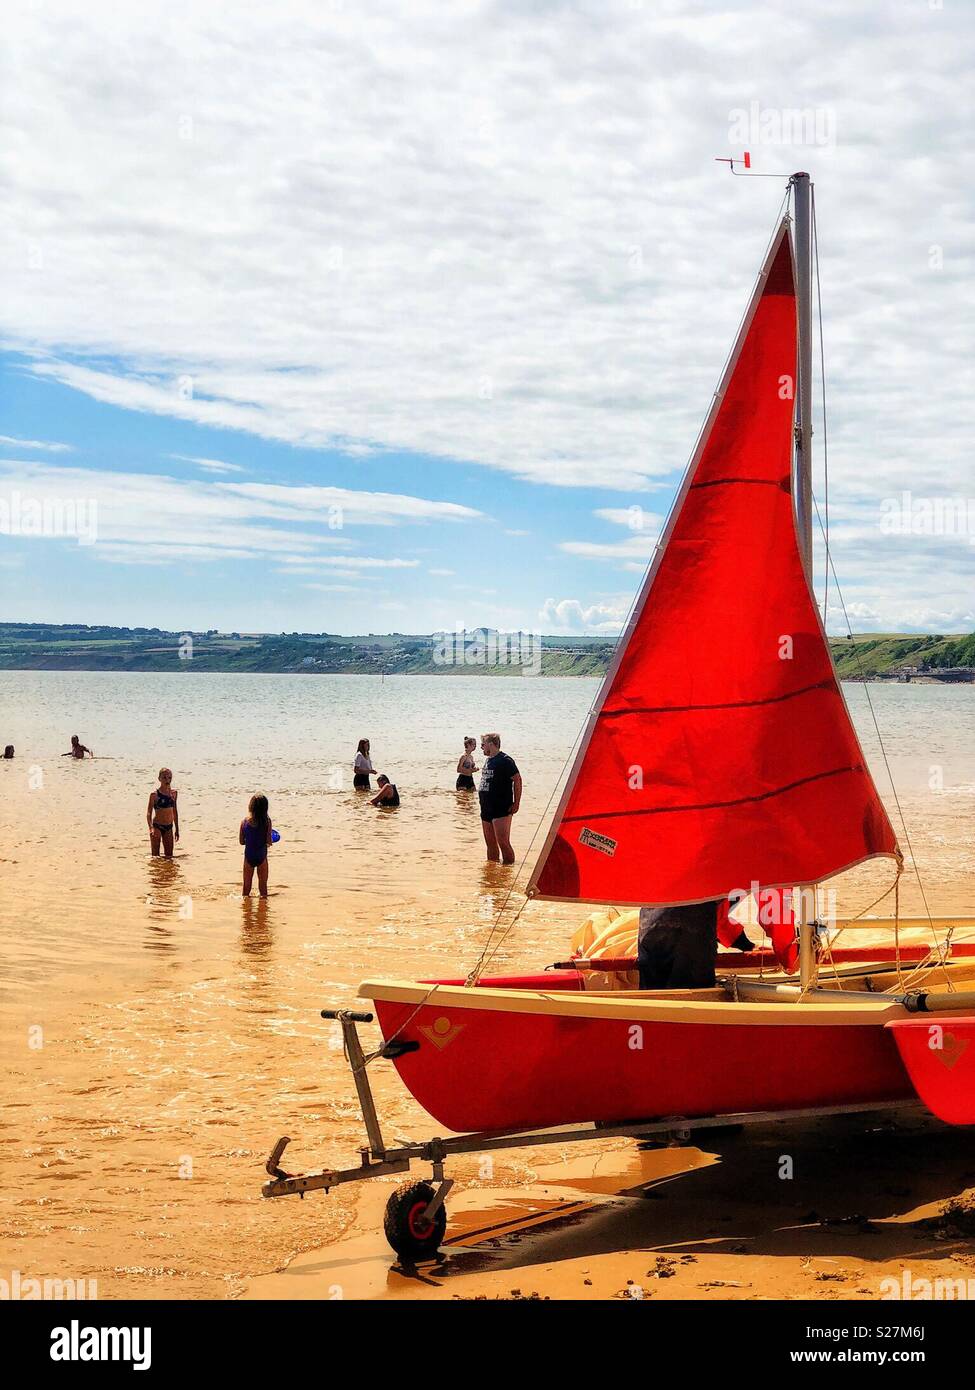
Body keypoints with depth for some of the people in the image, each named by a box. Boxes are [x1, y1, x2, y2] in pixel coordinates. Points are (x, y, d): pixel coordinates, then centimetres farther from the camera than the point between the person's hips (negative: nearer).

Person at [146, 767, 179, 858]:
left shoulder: (174, 792, 5)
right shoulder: (154, 794, -10)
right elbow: (149, 813, -12)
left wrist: (177, 829, 16)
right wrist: (151, 828, -28)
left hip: (169, 827, 5)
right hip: (157, 826, -5)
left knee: (169, 856, 8)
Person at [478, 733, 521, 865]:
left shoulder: (505, 760, -12)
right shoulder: (488, 760, 15)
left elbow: (517, 780, -14)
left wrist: (516, 803, -15)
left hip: (501, 810, -9)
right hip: (486, 809, 9)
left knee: (503, 843, -12)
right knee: (490, 844, 14)